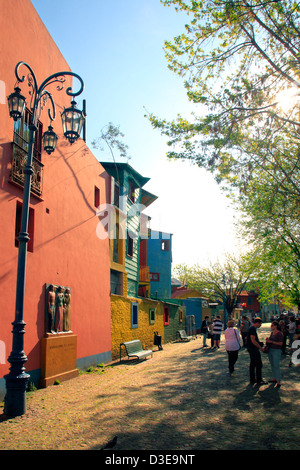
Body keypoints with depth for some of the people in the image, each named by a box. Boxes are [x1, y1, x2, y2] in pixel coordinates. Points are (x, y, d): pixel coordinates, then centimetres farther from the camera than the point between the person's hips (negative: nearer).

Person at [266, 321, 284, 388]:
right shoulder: (272, 333, 11)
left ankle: (278, 382, -4)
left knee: (276, 366, -8)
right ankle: (274, 378, 23)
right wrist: (268, 340, 1)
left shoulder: (280, 334, -13)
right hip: (270, 350, 8)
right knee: (272, 365, 12)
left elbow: (281, 343, -16)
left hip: (277, 350, -8)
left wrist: (271, 341, -20)